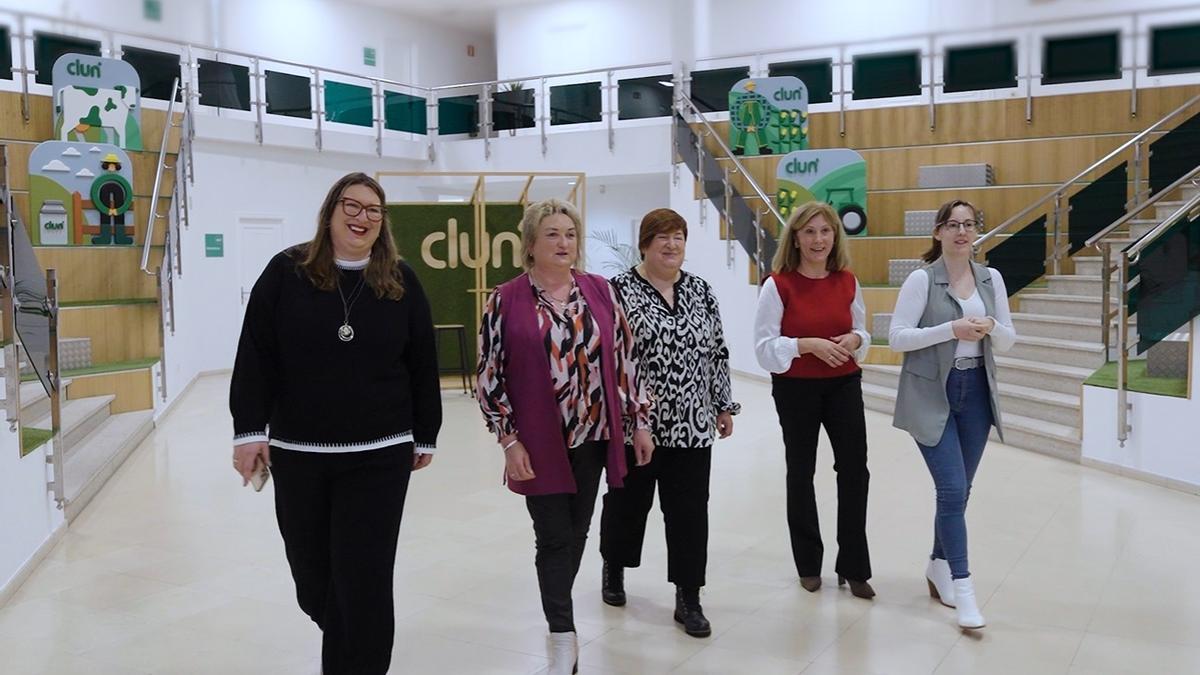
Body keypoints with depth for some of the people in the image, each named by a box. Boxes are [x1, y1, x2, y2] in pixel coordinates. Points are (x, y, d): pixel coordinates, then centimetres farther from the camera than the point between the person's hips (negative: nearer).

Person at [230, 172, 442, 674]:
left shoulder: (400, 282, 2)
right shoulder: (287, 272, -1)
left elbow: (423, 365, 6)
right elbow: (256, 357, -2)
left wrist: (425, 437, 7)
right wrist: (249, 430, -7)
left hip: (379, 455, -1)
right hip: (297, 452, 1)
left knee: (365, 578, -1)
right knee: (311, 570, 14)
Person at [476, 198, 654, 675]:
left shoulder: (600, 291, 4)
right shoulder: (505, 301, -5)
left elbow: (624, 359, 8)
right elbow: (490, 376, -5)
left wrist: (639, 421, 6)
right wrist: (509, 440, -9)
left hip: (593, 437, 3)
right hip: (540, 443, -3)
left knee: (577, 534, 14)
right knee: (555, 538, -1)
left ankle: (559, 611, 35)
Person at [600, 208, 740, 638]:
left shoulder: (701, 291, 8)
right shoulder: (619, 291, -6)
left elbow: (717, 352, 12)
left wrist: (724, 405, 11)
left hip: (692, 424, 3)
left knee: (689, 510, 4)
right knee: (628, 501, 14)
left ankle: (688, 599, 14)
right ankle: (613, 568, 39)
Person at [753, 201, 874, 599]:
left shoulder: (847, 281, 3)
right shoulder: (778, 284, -9)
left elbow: (862, 333, 14)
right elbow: (764, 347, -10)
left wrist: (855, 339, -9)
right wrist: (808, 344, -23)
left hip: (844, 386, 3)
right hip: (795, 389, -3)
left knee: (855, 469, -1)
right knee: (801, 472, 10)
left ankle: (854, 567, 14)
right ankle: (809, 564, 26)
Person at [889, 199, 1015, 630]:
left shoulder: (992, 279, 6)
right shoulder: (922, 279, -8)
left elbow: (1009, 340, 9)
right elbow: (896, 337, -12)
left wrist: (992, 327, -13)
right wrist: (951, 329, -22)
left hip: (976, 391, 5)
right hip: (932, 394, -5)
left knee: (959, 489, 13)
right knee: (952, 489, -10)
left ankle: (939, 568, 32)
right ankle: (962, 586, -1)